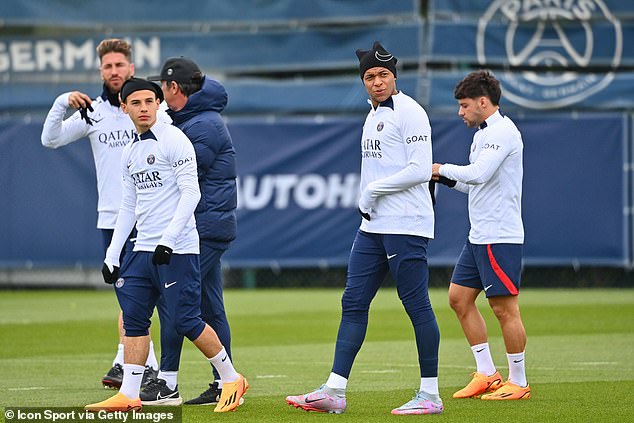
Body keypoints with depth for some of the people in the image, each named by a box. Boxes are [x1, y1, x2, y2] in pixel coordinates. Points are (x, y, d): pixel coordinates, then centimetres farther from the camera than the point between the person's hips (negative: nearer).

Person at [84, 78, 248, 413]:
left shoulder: (173, 140, -7)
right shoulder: (129, 153, 16)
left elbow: (190, 194, -13)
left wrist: (167, 239, -21)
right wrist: (112, 254, 14)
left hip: (177, 249, -7)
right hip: (143, 250, 7)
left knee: (184, 321, -9)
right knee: (133, 318, 2)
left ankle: (231, 378, 6)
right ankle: (128, 395, 4)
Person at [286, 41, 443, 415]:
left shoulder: (409, 112, -10)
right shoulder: (373, 115, 18)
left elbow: (421, 170, -17)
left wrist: (373, 190, -12)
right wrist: (367, 203, 13)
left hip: (407, 226, -9)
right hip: (373, 227, 9)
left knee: (417, 306, -5)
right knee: (353, 303, 4)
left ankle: (430, 395, 1)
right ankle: (334, 391, 3)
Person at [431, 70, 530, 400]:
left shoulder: (503, 131, -13)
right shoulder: (485, 133, 17)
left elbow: (479, 174, -26)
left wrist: (444, 168, -11)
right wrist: (448, 179, 9)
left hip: (501, 236, -10)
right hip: (479, 236, 10)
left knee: (504, 308, -6)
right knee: (460, 298, 10)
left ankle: (518, 383, 2)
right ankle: (486, 374, 15)